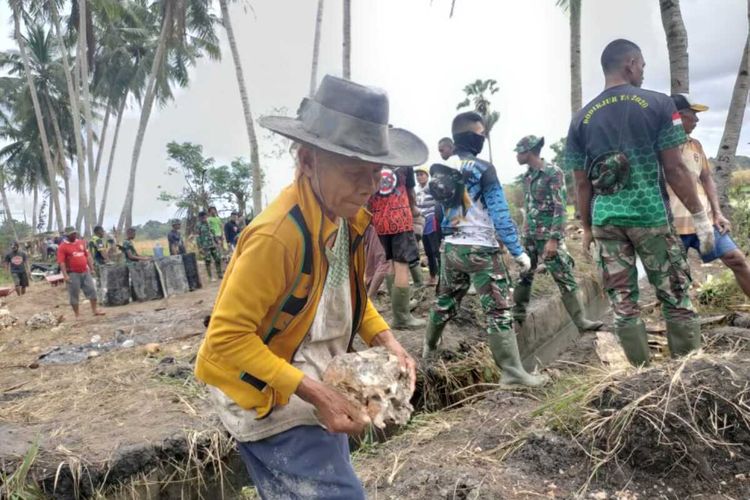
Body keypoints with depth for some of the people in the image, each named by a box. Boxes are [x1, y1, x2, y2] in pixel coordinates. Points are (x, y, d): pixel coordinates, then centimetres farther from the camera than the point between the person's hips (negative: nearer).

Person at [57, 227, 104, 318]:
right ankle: (77, 314, 11)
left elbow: (87, 255, 17)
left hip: (85, 272, 6)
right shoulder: (63, 246, -7)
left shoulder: (81, 242, 11)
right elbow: (61, 262, -13)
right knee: (74, 294, 2)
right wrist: (65, 275, -20)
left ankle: (95, 310, 16)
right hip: (73, 274, -5)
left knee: (92, 290, 6)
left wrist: (91, 268, 14)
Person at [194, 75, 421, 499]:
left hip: (315, 390, 8)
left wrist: (388, 342, -4)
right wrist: (315, 393, -27)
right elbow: (228, 338, -27)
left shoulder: (348, 217, -5)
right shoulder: (278, 234, -31)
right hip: (270, 399, -8)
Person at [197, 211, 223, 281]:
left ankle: (220, 274, 17)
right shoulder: (198, 226, -8)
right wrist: (200, 248, -16)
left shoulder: (208, 224, 12)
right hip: (205, 247, -6)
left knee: (218, 259, 5)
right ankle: (211, 277, 7)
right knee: (208, 261, -1)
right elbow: (198, 237, -11)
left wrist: (216, 242, 16)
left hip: (213, 245, 6)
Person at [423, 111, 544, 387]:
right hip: (479, 250, -7)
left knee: (445, 301, 23)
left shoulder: (442, 169, 7)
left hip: (450, 247, 7)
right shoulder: (482, 169, -14)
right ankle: (512, 372, -3)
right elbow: (500, 214, -16)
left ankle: (429, 348, 39)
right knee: (499, 311, -4)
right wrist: (517, 251, -14)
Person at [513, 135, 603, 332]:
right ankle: (518, 313, 26)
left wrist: (554, 238, -21)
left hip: (548, 235, -6)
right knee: (524, 275, 12)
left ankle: (580, 320, 3)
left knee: (565, 278, -3)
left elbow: (560, 208, -15)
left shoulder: (553, 172, -11)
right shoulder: (527, 175, 10)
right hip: (529, 235, 6)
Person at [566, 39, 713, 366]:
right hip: (650, 214, -2)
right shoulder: (657, 103, -1)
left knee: (622, 304, 7)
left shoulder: (582, 118, 8)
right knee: (676, 298, 9)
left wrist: (586, 228, 15)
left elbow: (582, 183, 8)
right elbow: (674, 168, -5)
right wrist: (699, 216, 3)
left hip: (606, 220, 3)